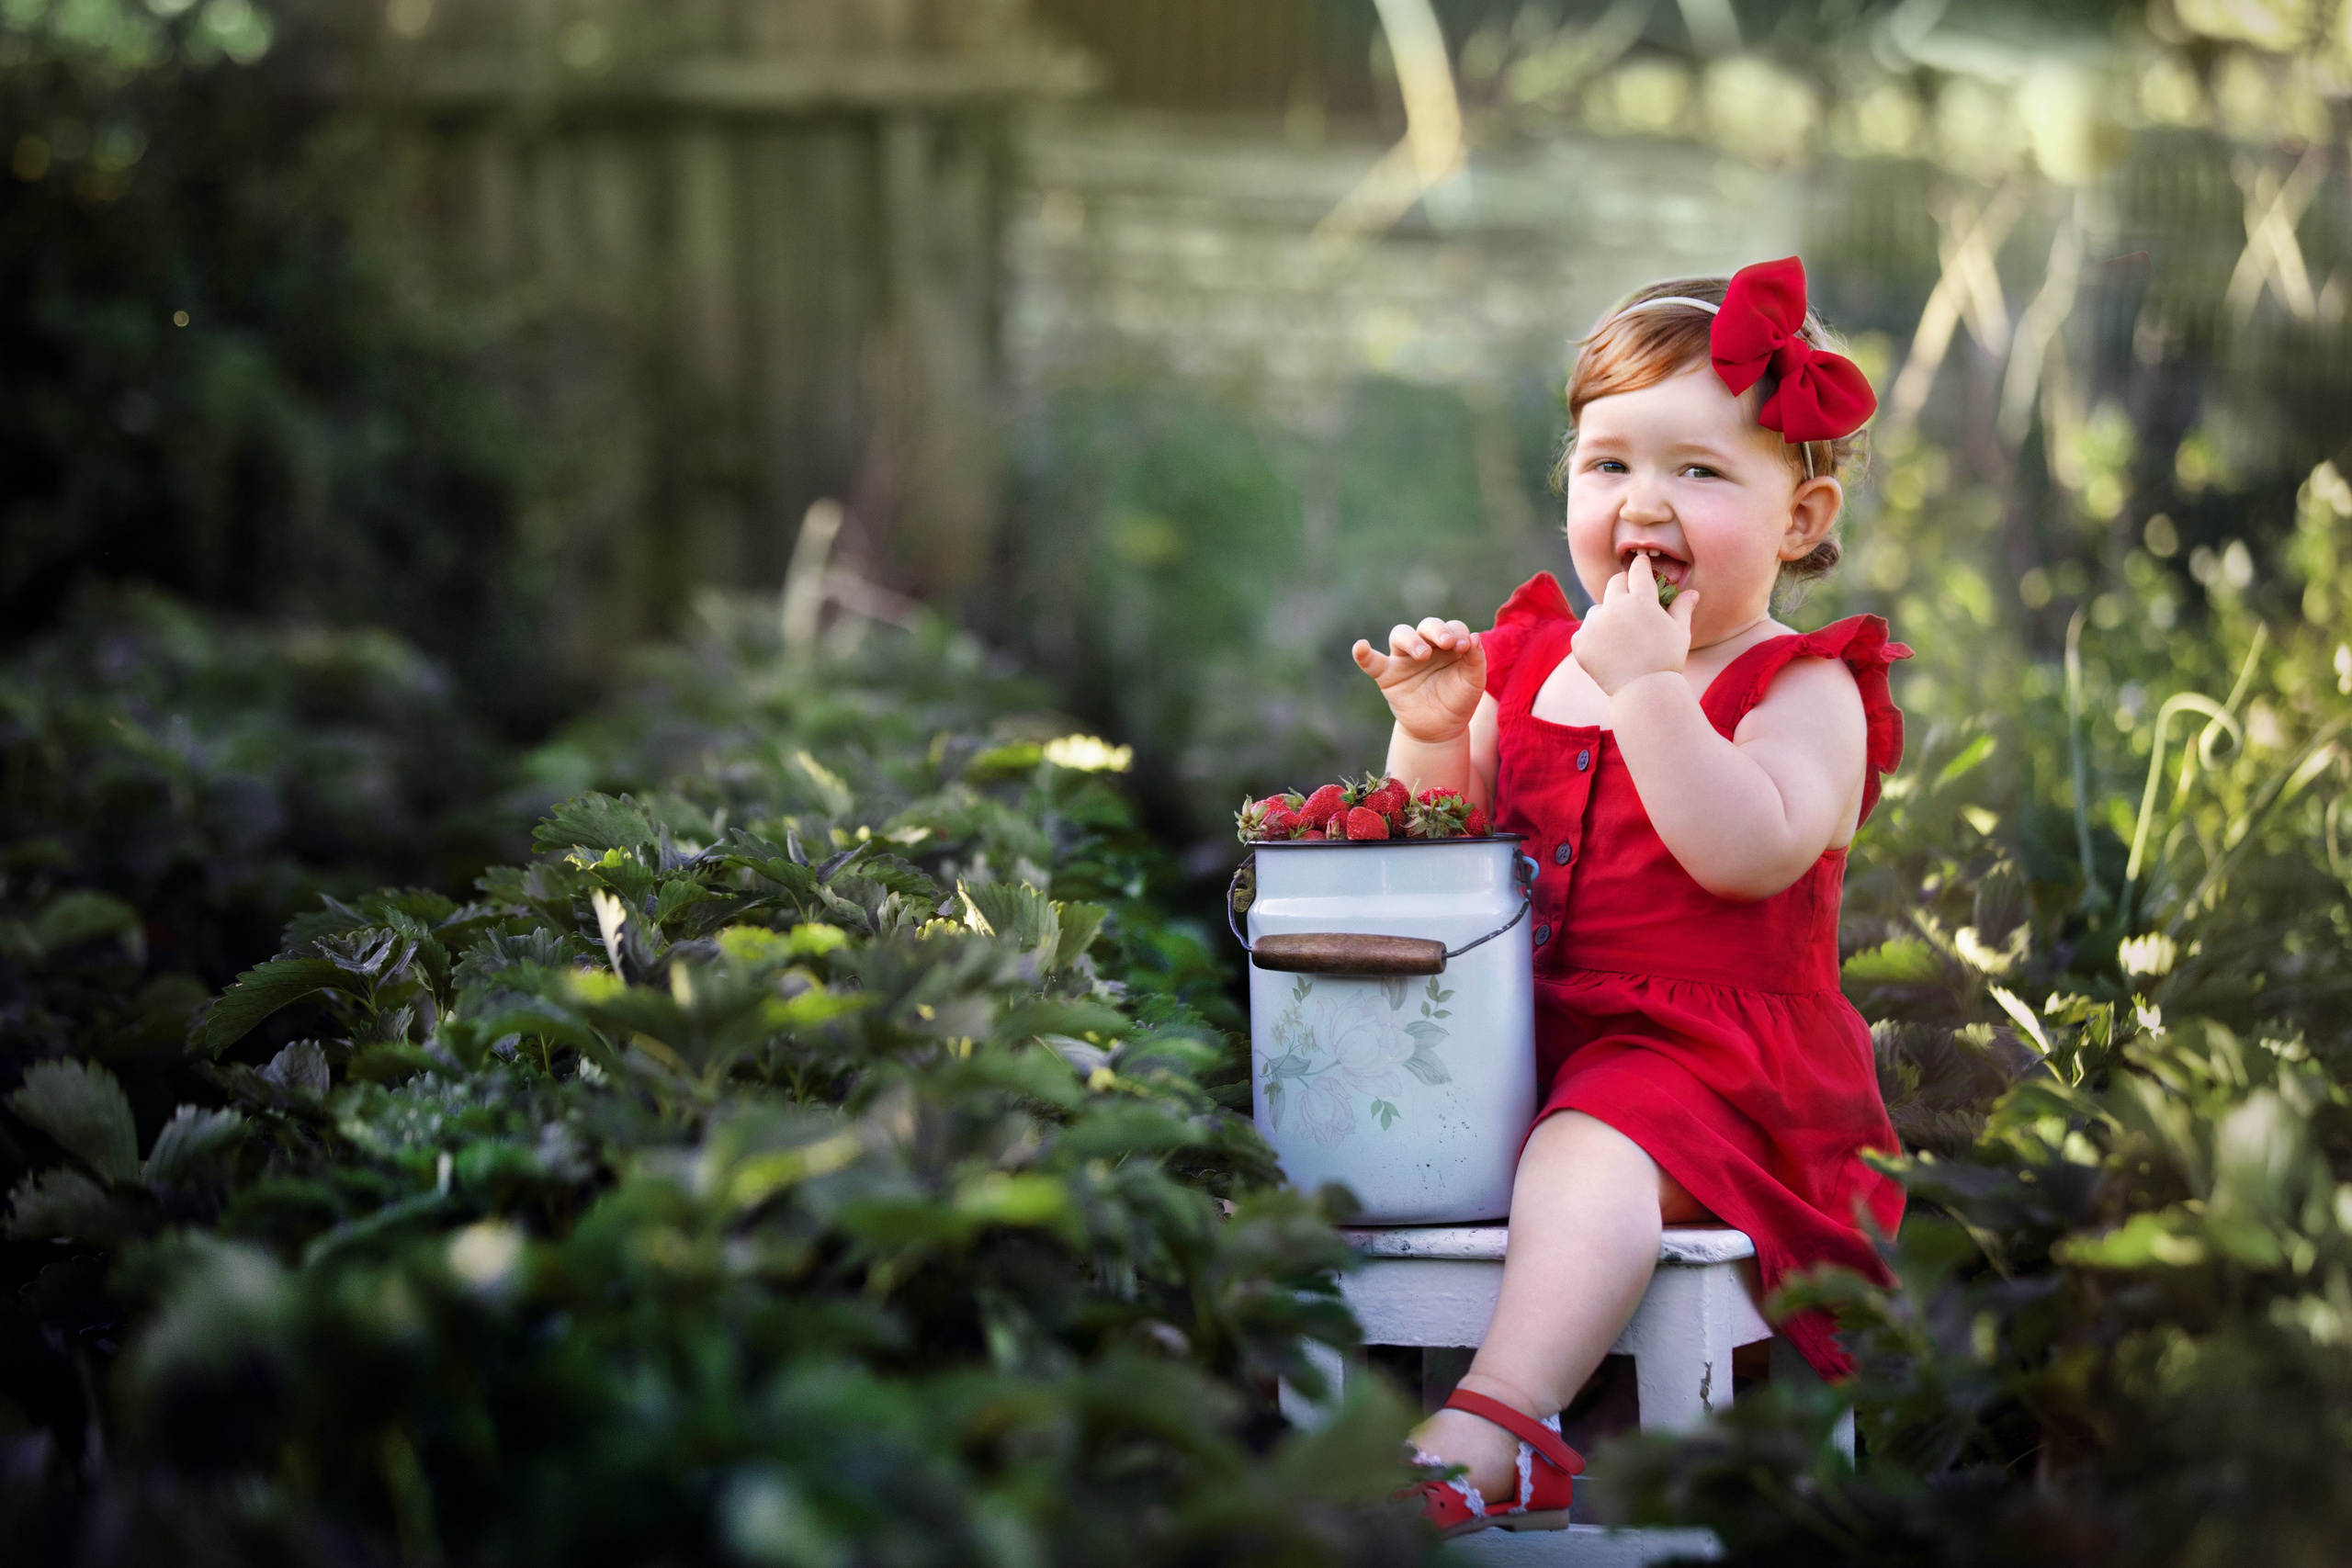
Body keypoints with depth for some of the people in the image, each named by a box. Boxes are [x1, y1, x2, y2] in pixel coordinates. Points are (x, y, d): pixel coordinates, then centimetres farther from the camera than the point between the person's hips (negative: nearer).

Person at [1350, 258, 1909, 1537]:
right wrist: (1432, 736, -1)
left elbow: (1752, 852, -22)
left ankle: (1486, 1432, -46)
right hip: (1524, 1034, 7)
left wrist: (1648, 684, -23)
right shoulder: (1528, 663, 15)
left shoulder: (1802, 687, -2)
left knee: (1590, 1148, -35)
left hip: (1707, 1053, -7)